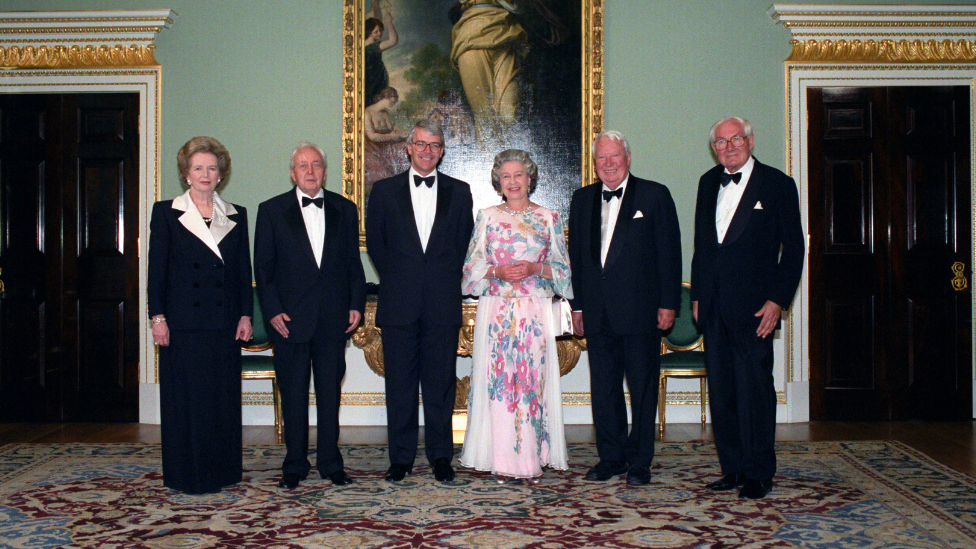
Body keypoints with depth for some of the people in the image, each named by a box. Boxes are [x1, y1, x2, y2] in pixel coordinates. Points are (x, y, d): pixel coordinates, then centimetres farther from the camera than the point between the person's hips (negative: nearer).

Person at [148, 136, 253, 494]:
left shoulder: (236, 216, 11)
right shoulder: (166, 213, 4)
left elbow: (243, 270, 11)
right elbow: (156, 268, 0)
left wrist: (246, 315, 3)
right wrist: (158, 317, -6)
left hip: (224, 323, 3)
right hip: (183, 321, -3)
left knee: (224, 396, 7)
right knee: (186, 397, 2)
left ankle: (221, 470, 18)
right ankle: (187, 474, 12)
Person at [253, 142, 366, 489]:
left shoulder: (344, 210, 10)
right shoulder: (271, 211, 4)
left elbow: (353, 263, 10)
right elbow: (263, 268, 1)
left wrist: (356, 304, 1)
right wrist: (272, 311, -8)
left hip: (333, 318, 2)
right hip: (290, 318, -1)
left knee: (330, 390, 7)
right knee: (293, 392, 5)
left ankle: (330, 462, 18)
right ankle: (294, 465, 16)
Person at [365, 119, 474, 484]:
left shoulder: (459, 192, 9)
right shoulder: (384, 190, 8)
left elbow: (464, 243, 10)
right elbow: (375, 242, 10)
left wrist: (447, 280, 3)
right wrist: (397, 280, 5)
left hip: (443, 303, 0)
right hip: (399, 303, 0)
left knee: (441, 382, 4)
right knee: (399, 383, 4)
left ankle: (441, 456, 15)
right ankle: (401, 458, 14)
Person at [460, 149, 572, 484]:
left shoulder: (549, 218, 9)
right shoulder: (487, 217, 10)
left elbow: (562, 268, 8)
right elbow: (472, 266, 8)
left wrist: (534, 269, -10)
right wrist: (498, 272, -10)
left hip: (535, 312, 0)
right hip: (496, 310, 0)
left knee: (533, 377, -4)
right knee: (498, 378, -3)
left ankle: (533, 459, 5)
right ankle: (502, 461, 4)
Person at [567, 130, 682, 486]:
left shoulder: (654, 196, 1)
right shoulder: (582, 200, 13)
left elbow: (669, 253, -2)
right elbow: (576, 255, 14)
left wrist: (668, 303, -7)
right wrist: (577, 305, 10)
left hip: (640, 309, -4)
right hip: (598, 313, 4)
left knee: (643, 387, 3)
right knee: (603, 388, 9)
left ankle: (639, 462, 14)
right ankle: (611, 457, 21)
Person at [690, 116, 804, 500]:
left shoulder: (777, 184, -1)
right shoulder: (708, 183, 15)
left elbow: (793, 248, -3)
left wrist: (777, 300, -11)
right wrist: (697, 295, 13)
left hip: (753, 306, -5)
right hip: (713, 305, 5)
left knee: (754, 388, -3)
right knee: (720, 389, 7)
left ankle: (758, 473, 9)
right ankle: (733, 468, 18)